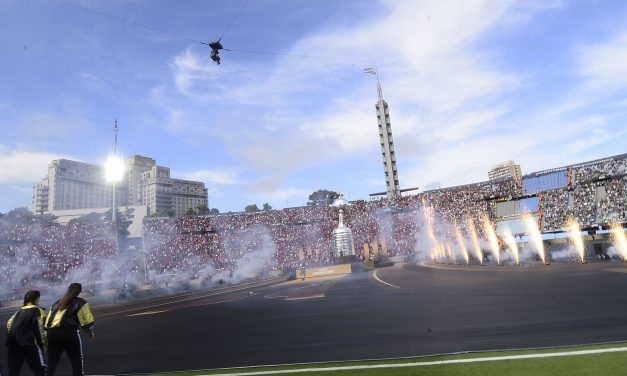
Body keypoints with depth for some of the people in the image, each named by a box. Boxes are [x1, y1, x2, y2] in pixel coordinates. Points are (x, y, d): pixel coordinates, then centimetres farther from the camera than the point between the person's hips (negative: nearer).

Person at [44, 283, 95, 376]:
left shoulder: (57, 303, 25)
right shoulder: (80, 302, 8)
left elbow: (47, 322, 19)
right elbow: (86, 320, 1)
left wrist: (48, 337, 23)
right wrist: (91, 332, 16)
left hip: (52, 333, 5)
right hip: (69, 332, -5)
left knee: (51, 363, 13)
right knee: (77, 360, 8)